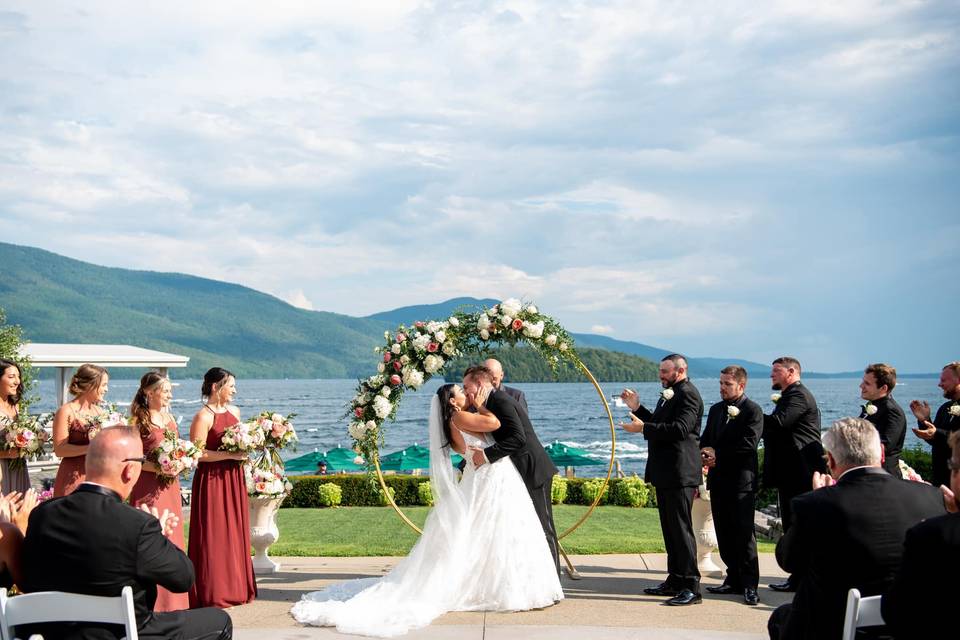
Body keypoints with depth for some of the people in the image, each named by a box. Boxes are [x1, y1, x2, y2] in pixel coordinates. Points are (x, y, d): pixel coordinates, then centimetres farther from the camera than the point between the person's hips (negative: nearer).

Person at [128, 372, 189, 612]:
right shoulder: (139, 420, -9)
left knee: (171, 536, 9)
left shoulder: (169, 418, 12)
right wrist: (156, 467, -22)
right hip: (148, 486, -7)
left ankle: (171, 599, 18)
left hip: (169, 485, 7)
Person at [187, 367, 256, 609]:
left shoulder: (234, 412, 12)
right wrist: (230, 455, -20)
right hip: (212, 481, -7)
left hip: (233, 479, 7)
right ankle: (213, 592, 6)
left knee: (235, 533, 11)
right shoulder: (203, 416, -12)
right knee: (214, 536, -2)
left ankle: (234, 587, 20)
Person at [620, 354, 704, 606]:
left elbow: (680, 428, -25)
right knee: (670, 529, 16)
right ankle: (675, 581, 25)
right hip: (665, 473, 11)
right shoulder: (669, 394, 18)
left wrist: (643, 428, -24)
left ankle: (691, 587, -5)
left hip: (679, 474, -11)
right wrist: (636, 407, 9)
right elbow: (658, 424, 19)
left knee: (681, 528, -8)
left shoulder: (688, 394, -14)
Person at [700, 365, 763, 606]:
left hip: (742, 480, -7)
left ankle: (750, 584, -1)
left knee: (744, 532, -6)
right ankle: (734, 579, 19)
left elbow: (748, 444, -16)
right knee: (724, 532, 10)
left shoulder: (752, 410, -6)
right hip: (718, 479, 7)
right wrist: (706, 455, 0)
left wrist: (717, 454, -11)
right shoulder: (715, 410, 16)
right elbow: (705, 440, 19)